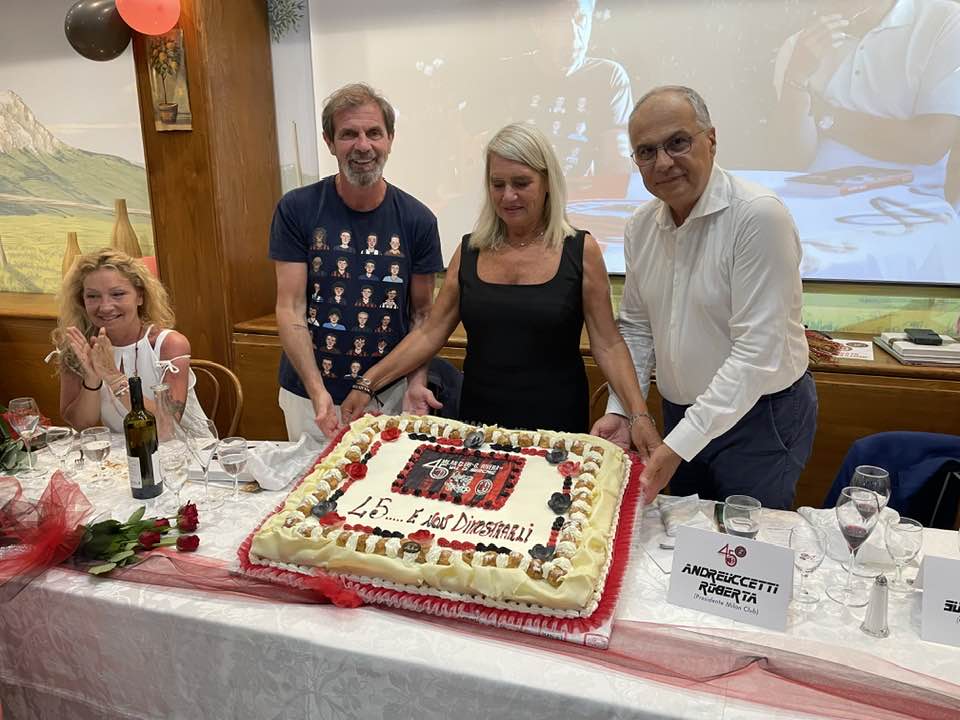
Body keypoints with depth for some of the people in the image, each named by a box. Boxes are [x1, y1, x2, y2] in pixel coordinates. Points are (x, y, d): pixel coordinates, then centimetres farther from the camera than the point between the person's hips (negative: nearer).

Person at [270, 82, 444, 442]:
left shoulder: (417, 220, -5)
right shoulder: (296, 210, -8)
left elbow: (421, 313, 1)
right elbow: (290, 309, -10)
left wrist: (416, 383, -14)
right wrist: (318, 391, -22)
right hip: (309, 396, 0)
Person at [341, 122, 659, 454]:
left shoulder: (581, 251, -6)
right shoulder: (469, 250, 2)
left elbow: (608, 344, -6)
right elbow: (430, 333, 2)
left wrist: (639, 415, -18)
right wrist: (368, 383, -6)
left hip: (556, 423, -2)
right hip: (478, 418, 3)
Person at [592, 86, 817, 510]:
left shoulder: (759, 216, -22)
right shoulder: (641, 226, 0)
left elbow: (756, 355, -26)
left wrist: (680, 444, -28)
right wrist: (620, 411, -1)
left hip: (762, 416, -6)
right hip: (680, 413, 6)